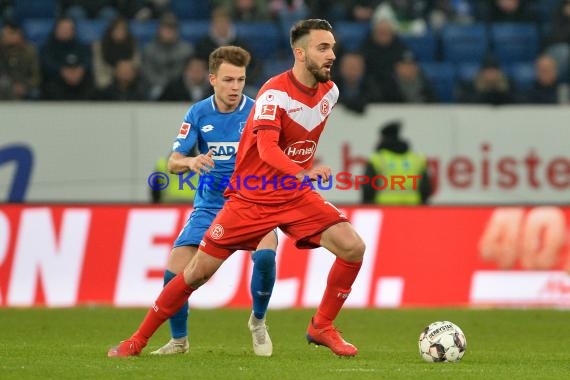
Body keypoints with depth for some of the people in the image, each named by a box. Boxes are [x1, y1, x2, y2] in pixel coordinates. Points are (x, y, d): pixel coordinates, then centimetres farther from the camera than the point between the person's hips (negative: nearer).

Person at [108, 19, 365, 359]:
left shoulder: (330, 91, 0)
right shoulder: (275, 93, -21)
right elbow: (267, 148, -37)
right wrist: (303, 173, -51)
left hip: (296, 195, 5)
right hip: (251, 198, -5)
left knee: (353, 247, -15)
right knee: (200, 270, -4)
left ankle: (322, 327, 3)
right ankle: (138, 340, 11)